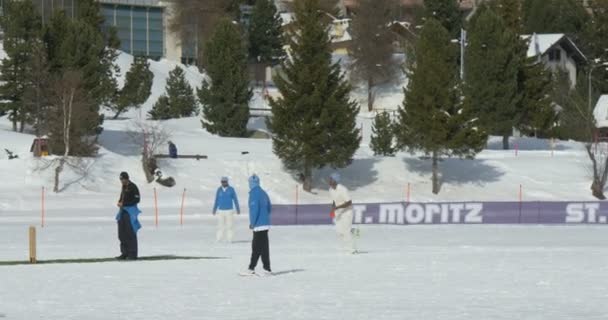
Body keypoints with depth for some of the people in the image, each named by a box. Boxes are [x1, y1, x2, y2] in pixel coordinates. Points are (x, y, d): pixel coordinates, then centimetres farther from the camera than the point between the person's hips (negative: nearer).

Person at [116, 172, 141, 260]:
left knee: (130, 233, -8)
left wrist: (124, 204, -17)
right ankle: (125, 253, 14)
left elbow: (136, 199, -14)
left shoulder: (133, 187, -11)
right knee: (122, 233, 8)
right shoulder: (124, 187, 15)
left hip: (130, 211, -9)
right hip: (123, 211, 9)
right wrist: (120, 202, 3)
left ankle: (132, 254, -5)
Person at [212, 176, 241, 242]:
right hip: (220, 211, 1)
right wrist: (214, 209, 16)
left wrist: (238, 209, 6)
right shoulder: (219, 190, 4)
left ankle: (229, 240, 0)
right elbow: (216, 200, 12)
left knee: (229, 226, -4)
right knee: (220, 226, -2)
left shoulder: (231, 189, -2)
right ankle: (218, 239, 1)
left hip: (229, 210, -1)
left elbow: (235, 200, 4)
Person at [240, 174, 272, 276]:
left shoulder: (254, 194, -14)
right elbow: (269, 208, 18)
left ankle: (267, 269, -3)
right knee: (256, 247, 13)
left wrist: (252, 223, -12)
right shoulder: (263, 193, 13)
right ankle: (251, 269, 17)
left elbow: (254, 209, -20)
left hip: (259, 225, -9)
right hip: (265, 223, 9)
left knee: (262, 248, -4)